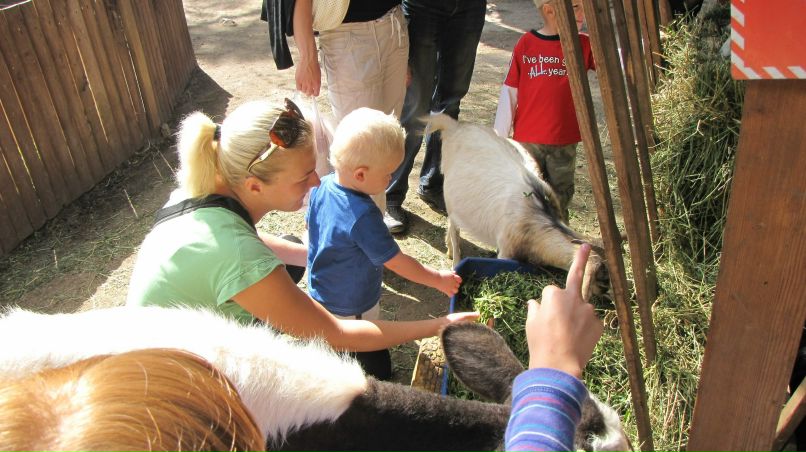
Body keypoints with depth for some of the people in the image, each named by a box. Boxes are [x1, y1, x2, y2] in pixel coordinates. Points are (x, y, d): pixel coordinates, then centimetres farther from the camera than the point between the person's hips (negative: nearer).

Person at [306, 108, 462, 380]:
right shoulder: (364, 217, -36)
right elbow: (397, 263, -28)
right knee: (373, 356, 16)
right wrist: (439, 279, -15)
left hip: (319, 293, 8)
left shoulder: (322, 187, -12)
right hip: (353, 309, -8)